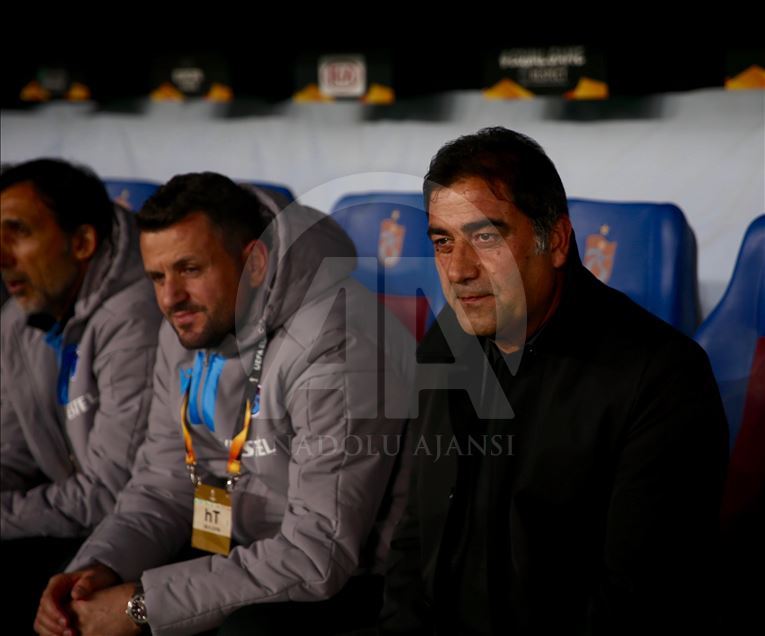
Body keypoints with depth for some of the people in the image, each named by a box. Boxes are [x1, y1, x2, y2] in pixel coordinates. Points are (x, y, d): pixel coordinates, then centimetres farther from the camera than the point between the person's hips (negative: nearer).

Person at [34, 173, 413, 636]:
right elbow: (164, 488, 8)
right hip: (240, 552, 7)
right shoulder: (187, 331, 1)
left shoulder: (333, 346, -27)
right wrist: (100, 568, -13)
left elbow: (319, 556, -29)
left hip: (348, 576, -7)